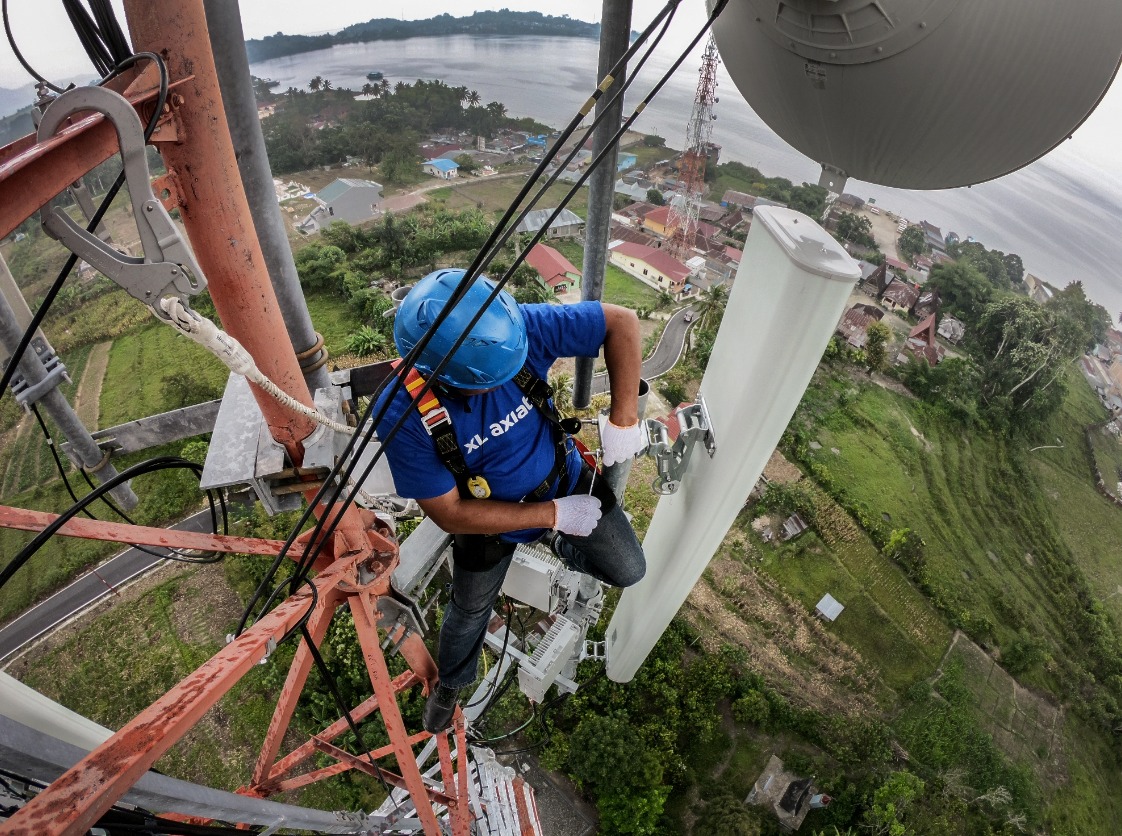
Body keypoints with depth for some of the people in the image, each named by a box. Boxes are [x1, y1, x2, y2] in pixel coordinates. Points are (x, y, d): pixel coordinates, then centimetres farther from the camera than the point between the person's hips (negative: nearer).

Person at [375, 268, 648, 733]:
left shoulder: (519, 329, -33)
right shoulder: (401, 415, -34)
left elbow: (621, 321, -24)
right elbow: (450, 514, -26)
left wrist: (623, 419, -28)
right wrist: (553, 514, -26)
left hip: (566, 480, 2)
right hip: (491, 515, -1)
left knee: (629, 572, 9)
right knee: (470, 611, 22)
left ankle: (563, 548, 43)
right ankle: (450, 682, 59)